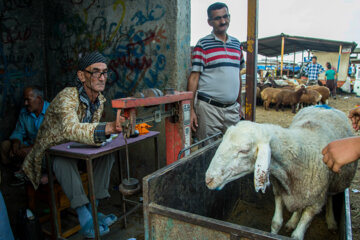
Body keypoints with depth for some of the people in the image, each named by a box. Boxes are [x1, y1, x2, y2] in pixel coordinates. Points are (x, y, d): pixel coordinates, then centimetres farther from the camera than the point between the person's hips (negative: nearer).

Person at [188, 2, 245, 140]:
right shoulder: (202, 45, -2)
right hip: (208, 108, -5)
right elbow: (194, 77, -6)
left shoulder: (237, 44, 14)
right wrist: (191, 110, -12)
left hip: (232, 109, 5)